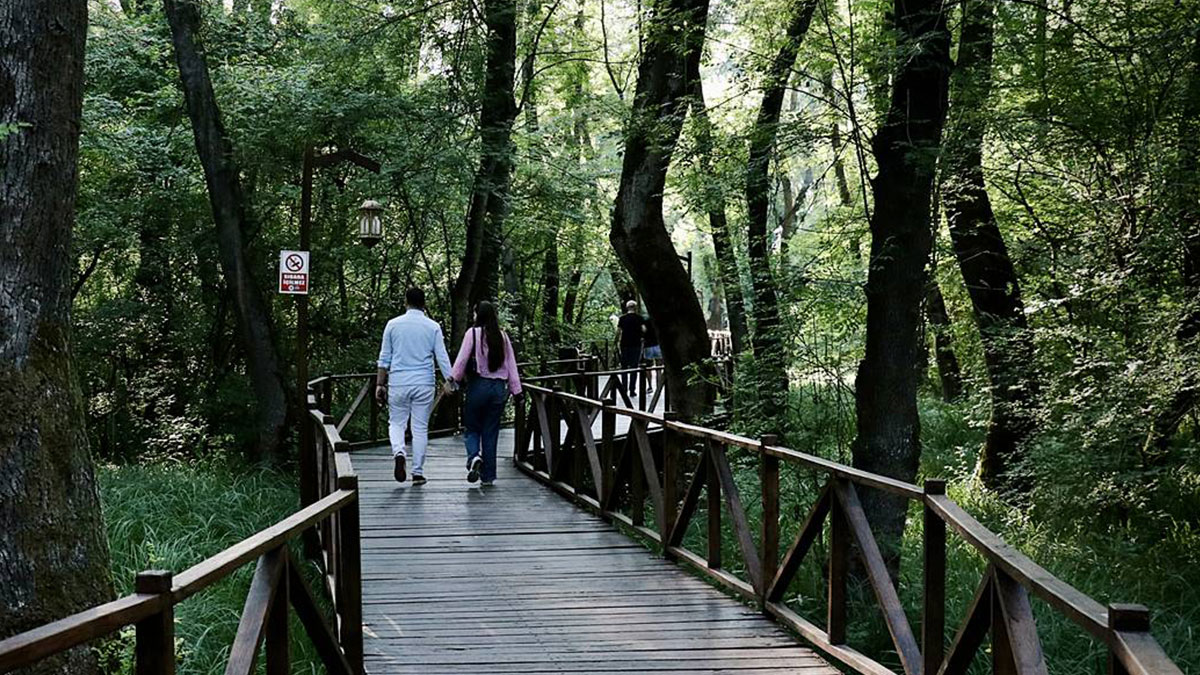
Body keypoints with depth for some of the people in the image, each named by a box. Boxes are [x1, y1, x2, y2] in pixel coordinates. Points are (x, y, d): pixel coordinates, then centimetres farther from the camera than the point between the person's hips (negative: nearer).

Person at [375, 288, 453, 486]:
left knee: (396, 423, 12)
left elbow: (384, 358, 4)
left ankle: (399, 452, -16)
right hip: (424, 384, 0)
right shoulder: (433, 327, 0)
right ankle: (418, 473, 8)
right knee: (420, 428, 7)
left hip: (398, 383, 0)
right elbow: (442, 358, -2)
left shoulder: (393, 325, 2)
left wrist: (380, 384, 9)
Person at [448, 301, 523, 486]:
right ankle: (488, 476, 11)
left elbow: (462, 359, -9)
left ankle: (474, 457, -18)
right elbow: (511, 364, 8)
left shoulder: (473, 333, -6)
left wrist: (454, 378, 3)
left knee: (472, 428, 11)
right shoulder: (502, 336, 6)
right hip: (499, 387, 3)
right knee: (491, 432, 9)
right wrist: (516, 389, 11)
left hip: (478, 385, -3)